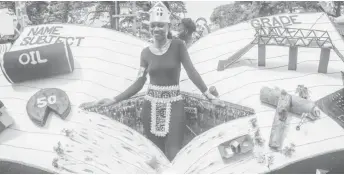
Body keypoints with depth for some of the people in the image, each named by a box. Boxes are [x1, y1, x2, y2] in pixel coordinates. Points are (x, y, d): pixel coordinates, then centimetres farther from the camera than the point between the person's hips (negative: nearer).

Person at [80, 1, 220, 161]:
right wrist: (112, 101, -5)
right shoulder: (146, 52, 3)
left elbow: (191, 72, -4)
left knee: (174, 157, -4)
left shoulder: (177, 46, -4)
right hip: (151, 107, 3)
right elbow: (138, 84, 1)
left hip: (173, 106, -2)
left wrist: (209, 95, -8)